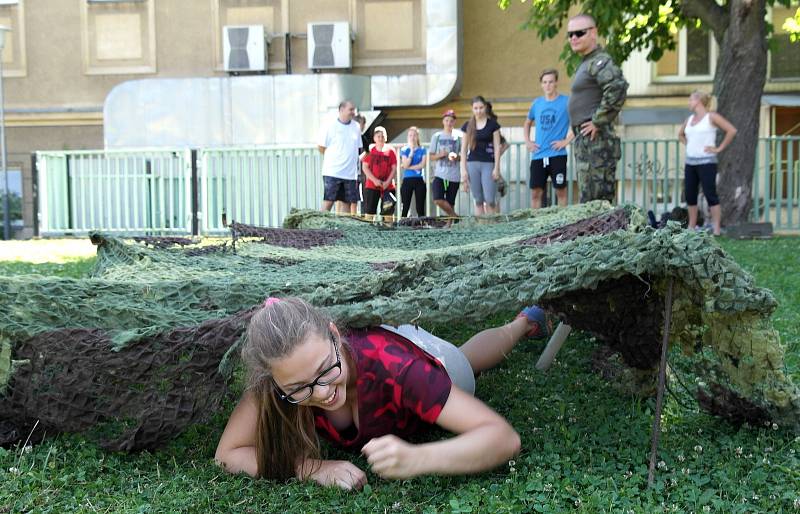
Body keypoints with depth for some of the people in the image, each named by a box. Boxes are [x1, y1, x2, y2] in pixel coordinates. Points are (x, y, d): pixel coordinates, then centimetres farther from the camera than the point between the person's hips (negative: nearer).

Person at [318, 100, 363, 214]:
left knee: (347, 202, 6)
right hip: (332, 172, -5)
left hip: (350, 173, 5)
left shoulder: (356, 127, 10)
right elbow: (321, 146, 0)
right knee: (328, 201, -7)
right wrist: (333, 158, 7)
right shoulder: (331, 126, -5)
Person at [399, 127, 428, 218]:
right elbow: (405, 165, -8)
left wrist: (408, 167, -9)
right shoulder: (404, 150, 5)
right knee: (405, 207, -2)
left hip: (419, 180, 1)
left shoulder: (422, 150, 6)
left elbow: (423, 165, -7)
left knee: (420, 207, 2)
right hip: (407, 180, 0)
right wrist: (411, 151, -11)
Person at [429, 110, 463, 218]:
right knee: (438, 200, -17)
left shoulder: (458, 137, 5)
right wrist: (440, 155, -12)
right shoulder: (437, 136, 6)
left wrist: (456, 156, -13)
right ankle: (454, 216, 2)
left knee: (450, 203, 4)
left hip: (454, 175, 0)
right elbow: (431, 156, 8)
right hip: (440, 173, 0)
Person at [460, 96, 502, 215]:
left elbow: (497, 147, 1)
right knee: (478, 200, 4)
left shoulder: (493, 124, 2)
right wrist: (463, 169, 2)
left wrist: (496, 168, -6)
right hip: (472, 164, 2)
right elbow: (464, 149, 9)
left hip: (488, 164, -2)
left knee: (490, 200, -10)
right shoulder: (468, 126, 8)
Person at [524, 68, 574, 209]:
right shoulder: (537, 103, 12)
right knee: (535, 192, 4)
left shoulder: (566, 102, -3)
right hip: (538, 155, 4)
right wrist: (527, 141, 13)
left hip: (557, 155, -4)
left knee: (560, 191, 0)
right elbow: (527, 123, 27)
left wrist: (566, 141, -12)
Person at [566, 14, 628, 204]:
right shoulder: (587, 63, 20)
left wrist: (598, 122, -22)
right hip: (584, 141, 11)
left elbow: (618, 88, -28)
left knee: (594, 202, -11)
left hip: (595, 139, -11)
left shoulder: (599, 61, -11)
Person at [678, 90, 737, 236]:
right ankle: (691, 227, 15)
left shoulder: (711, 117, -5)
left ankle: (716, 228, -7)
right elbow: (680, 134, 34)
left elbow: (732, 131, -11)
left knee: (710, 194, -8)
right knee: (690, 195, 7)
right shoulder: (689, 119, 15)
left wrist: (719, 148, -10)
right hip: (690, 162, 7)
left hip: (706, 162, -7)